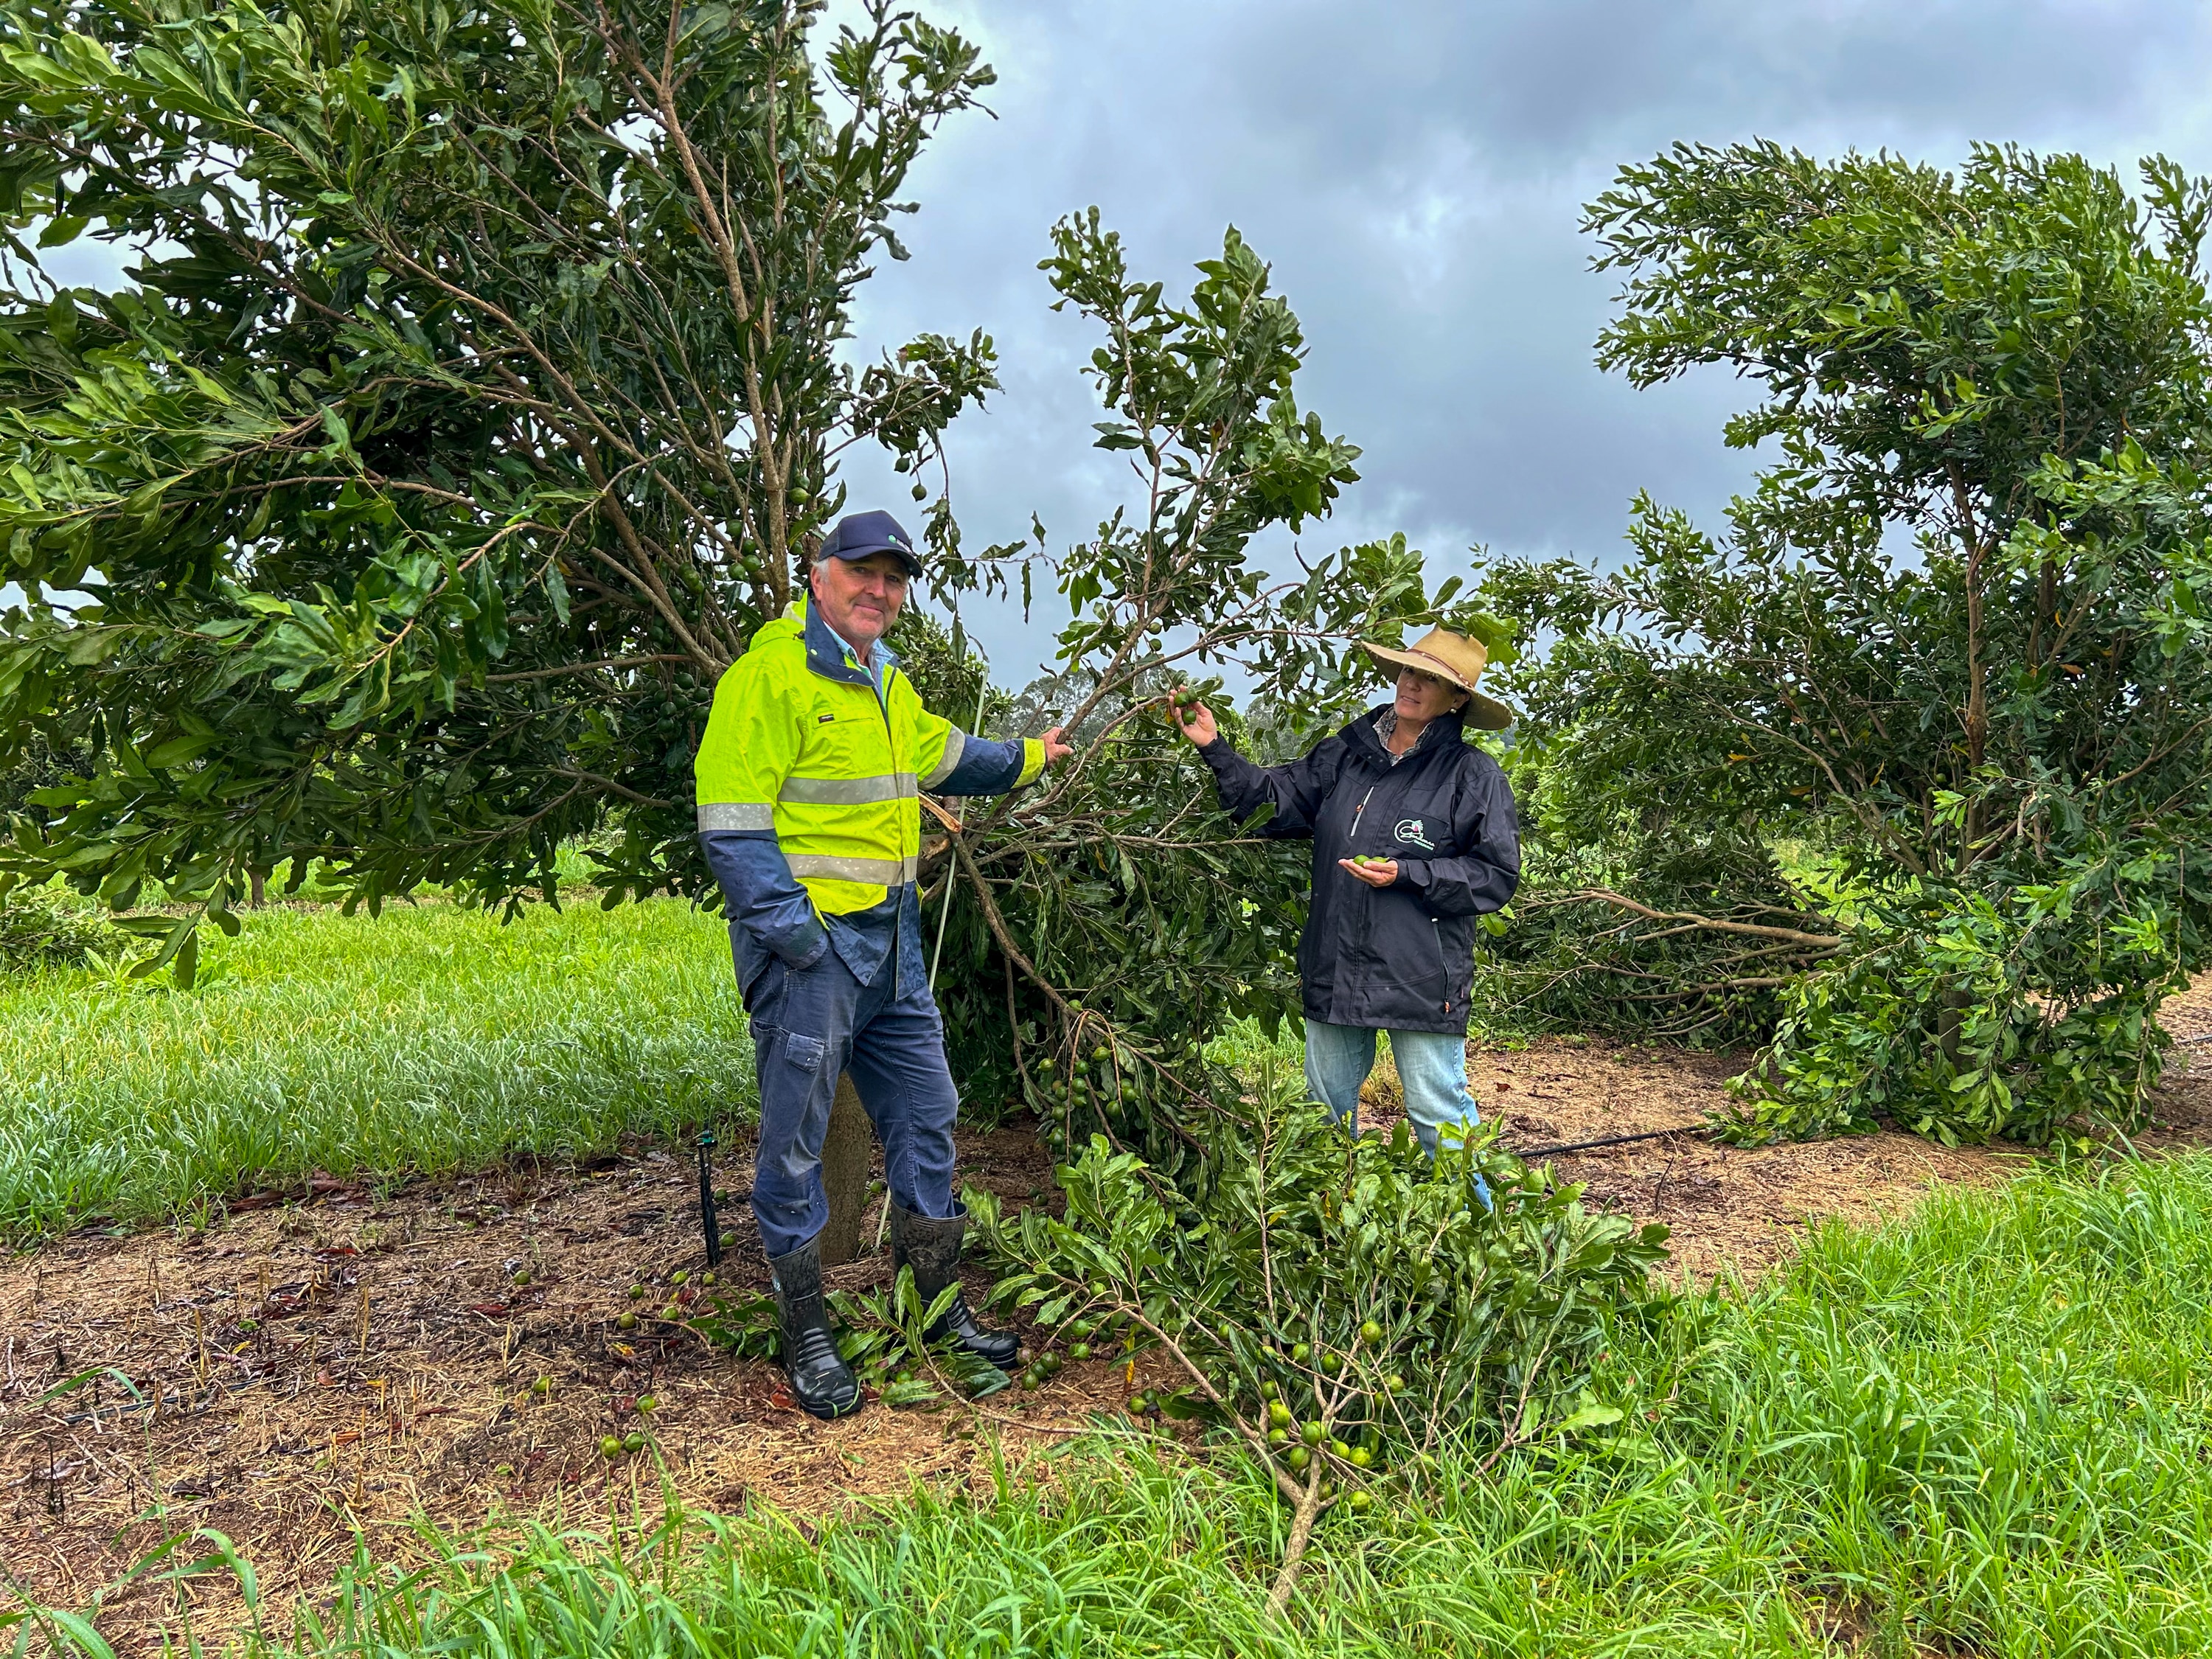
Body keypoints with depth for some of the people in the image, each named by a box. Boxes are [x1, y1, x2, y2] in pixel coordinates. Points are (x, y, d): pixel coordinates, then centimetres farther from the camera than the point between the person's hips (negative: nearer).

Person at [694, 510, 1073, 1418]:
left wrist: (1030, 755, 45)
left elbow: (947, 755, 35)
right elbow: (732, 826, -19)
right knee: (794, 1141, 3)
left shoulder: (887, 685, 15)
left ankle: (939, 1302, 30)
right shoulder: (770, 676, -14)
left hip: (891, 938, 9)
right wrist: (791, 929, -23)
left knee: (925, 1115, 15)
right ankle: (806, 1336, 17)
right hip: (809, 943, -9)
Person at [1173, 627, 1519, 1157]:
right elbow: (1274, 800, 6)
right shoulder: (1345, 754, 8)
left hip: (1421, 980, -5)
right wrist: (1215, 750, -6)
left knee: (1438, 1115, 2)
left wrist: (1406, 874, -17)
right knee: (1327, 1109, 20)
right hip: (1334, 971, 6)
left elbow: (1496, 874, -8)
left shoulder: (1474, 774, -6)